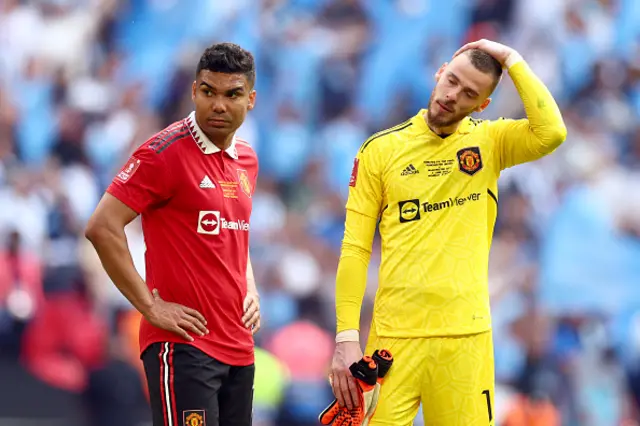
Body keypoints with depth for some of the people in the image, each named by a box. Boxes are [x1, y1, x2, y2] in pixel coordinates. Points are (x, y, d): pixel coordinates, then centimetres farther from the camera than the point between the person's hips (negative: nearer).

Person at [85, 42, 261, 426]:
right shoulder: (166, 153, -10)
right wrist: (151, 306, -15)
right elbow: (102, 228, -15)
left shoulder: (246, 160, 14)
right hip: (183, 346, -8)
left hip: (239, 347, 8)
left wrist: (250, 292, 12)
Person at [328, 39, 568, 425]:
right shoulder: (380, 149, 4)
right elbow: (355, 249, 1)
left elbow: (552, 133, -16)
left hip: (465, 336, 1)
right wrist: (347, 338, -7)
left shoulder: (490, 142, 6)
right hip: (394, 336, 0)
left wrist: (512, 60, -8)